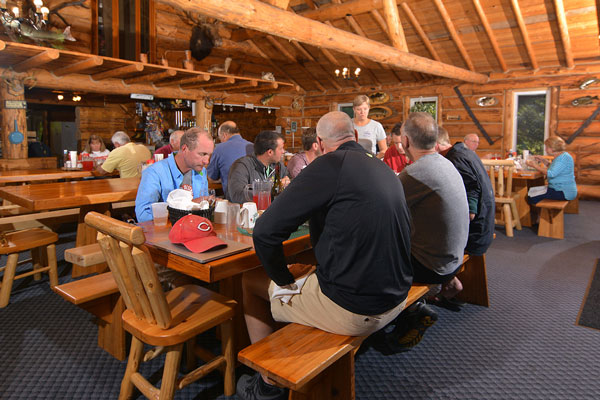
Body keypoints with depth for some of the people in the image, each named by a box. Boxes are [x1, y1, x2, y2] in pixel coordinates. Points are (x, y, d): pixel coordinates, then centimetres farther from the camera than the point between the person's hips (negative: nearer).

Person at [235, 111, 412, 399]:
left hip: (352, 311, -8)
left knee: (250, 282, 12)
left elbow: (265, 232, -20)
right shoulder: (386, 170, 7)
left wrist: (284, 279, -3)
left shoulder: (330, 165, -17)